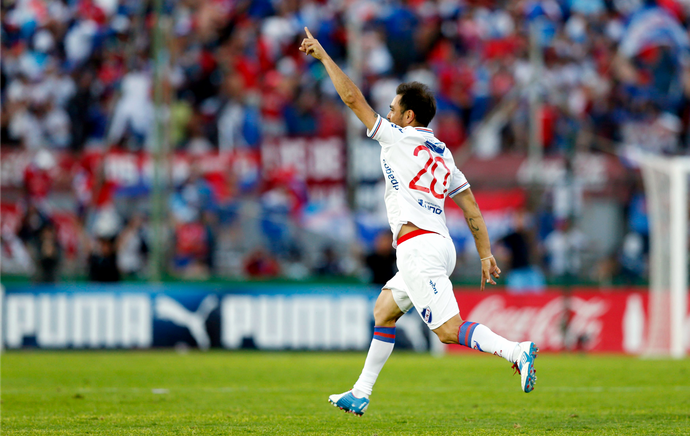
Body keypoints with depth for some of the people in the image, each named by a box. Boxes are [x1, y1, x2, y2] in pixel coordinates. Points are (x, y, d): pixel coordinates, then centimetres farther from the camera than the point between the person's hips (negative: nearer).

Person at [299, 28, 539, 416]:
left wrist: (324, 56, 9)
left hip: (418, 246, -9)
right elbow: (471, 206, 20)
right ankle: (361, 394, 25)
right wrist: (486, 253, 22)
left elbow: (354, 99, 1)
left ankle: (516, 351, -31)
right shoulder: (442, 154, 21)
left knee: (450, 330, -16)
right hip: (440, 245, 9)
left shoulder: (398, 137, 0)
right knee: (384, 311, 22)